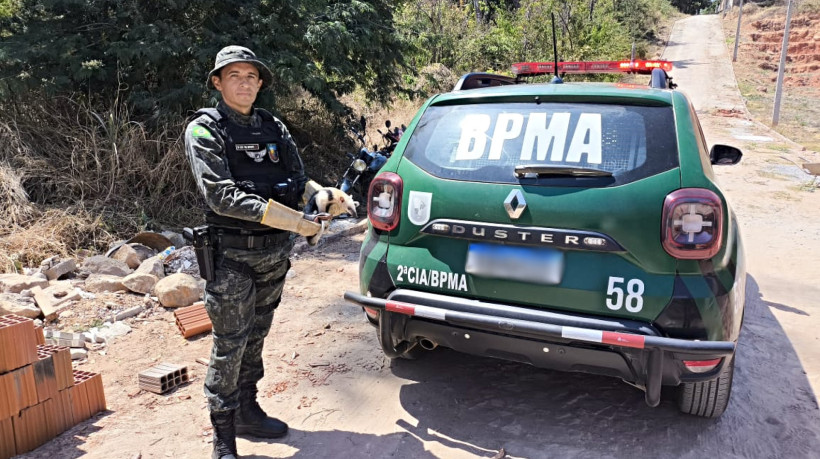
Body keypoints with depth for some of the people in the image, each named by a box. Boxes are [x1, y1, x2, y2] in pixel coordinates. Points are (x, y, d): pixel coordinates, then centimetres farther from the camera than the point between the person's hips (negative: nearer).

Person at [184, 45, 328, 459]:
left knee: (255, 337, 18)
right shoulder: (204, 131, -7)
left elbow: (299, 183, 11)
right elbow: (222, 196, -20)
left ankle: (247, 412, 35)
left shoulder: (274, 129, 10)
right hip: (231, 256, -5)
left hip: (275, 254, 6)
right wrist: (293, 221, -25)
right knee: (229, 346, 0)